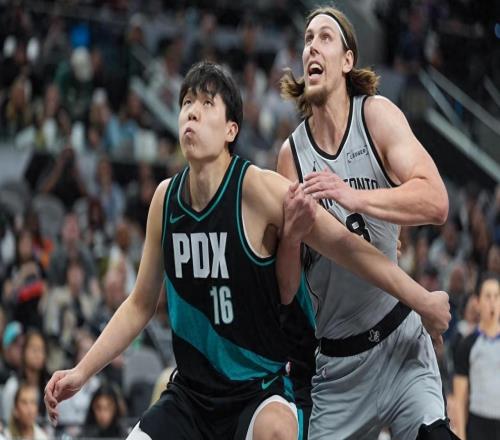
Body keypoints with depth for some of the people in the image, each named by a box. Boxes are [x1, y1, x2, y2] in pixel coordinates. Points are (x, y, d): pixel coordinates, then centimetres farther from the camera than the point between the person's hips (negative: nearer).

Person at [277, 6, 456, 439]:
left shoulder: (377, 115, -4)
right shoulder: (291, 153, 0)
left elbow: (436, 203, -19)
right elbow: (284, 293, 0)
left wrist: (354, 197, -32)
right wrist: (291, 235, -21)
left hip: (400, 342, -2)